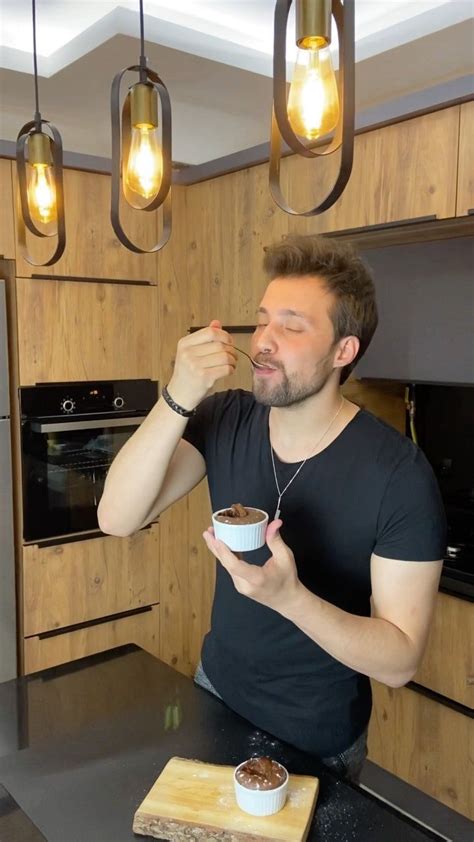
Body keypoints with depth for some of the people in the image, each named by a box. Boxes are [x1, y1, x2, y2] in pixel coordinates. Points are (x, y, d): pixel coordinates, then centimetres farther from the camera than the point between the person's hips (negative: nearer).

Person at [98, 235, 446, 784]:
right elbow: (116, 519, -22)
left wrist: (288, 596, -41)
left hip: (315, 742, -4)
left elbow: (399, 662, -23)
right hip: (215, 690, 5)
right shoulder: (225, 420, -13)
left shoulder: (398, 472, -26)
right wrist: (177, 401, -35)